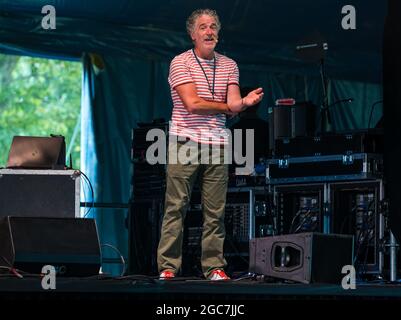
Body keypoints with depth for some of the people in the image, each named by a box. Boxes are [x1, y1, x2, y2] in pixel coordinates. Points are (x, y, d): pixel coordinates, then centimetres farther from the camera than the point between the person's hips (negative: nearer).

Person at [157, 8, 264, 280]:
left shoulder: (229, 66, 13)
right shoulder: (181, 63, -1)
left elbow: (234, 104, 1)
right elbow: (192, 103, -11)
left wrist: (245, 102, -23)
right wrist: (226, 107, -2)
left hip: (217, 145, 4)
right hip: (185, 142, -4)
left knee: (215, 211, 2)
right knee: (176, 207, -4)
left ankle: (214, 266, 7)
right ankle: (168, 266, -1)